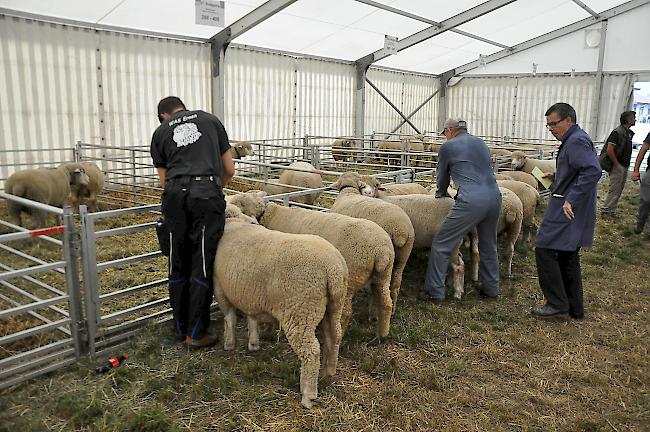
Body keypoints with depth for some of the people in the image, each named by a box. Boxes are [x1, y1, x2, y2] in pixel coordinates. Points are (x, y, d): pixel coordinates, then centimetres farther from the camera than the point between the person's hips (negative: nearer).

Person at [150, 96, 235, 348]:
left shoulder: (160, 132, 22)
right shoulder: (210, 120, 20)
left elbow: (164, 181, 19)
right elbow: (229, 170, 21)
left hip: (175, 195, 2)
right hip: (207, 194, -2)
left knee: (178, 267, 13)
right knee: (202, 268, 3)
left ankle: (180, 329, 24)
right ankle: (195, 334, 10)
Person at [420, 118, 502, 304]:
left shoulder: (448, 146, 6)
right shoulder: (480, 143, 21)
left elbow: (442, 177, 17)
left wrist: (440, 194, 38)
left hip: (471, 201, -6)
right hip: (494, 197, 7)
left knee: (441, 245, 3)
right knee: (488, 246, 24)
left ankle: (435, 292, 5)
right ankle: (491, 288, 35)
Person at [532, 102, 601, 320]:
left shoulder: (576, 141, -16)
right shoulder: (574, 140, 17)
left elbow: (593, 171, -28)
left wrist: (571, 200, -28)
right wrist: (557, 178, 15)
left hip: (567, 210, -11)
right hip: (571, 211, 11)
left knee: (544, 250, -7)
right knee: (568, 256, 16)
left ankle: (557, 304, -1)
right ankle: (574, 308, 25)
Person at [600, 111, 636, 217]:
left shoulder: (629, 133, 11)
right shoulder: (617, 132, -17)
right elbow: (609, 150, -24)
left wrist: (627, 165, 13)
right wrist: (616, 164, -17)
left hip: (624, 167, 9)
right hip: (617, 166, -9)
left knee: (619, 190, 13)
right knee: (614, 190, -5)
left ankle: (612, 211, 21)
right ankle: (605, 211, 4)